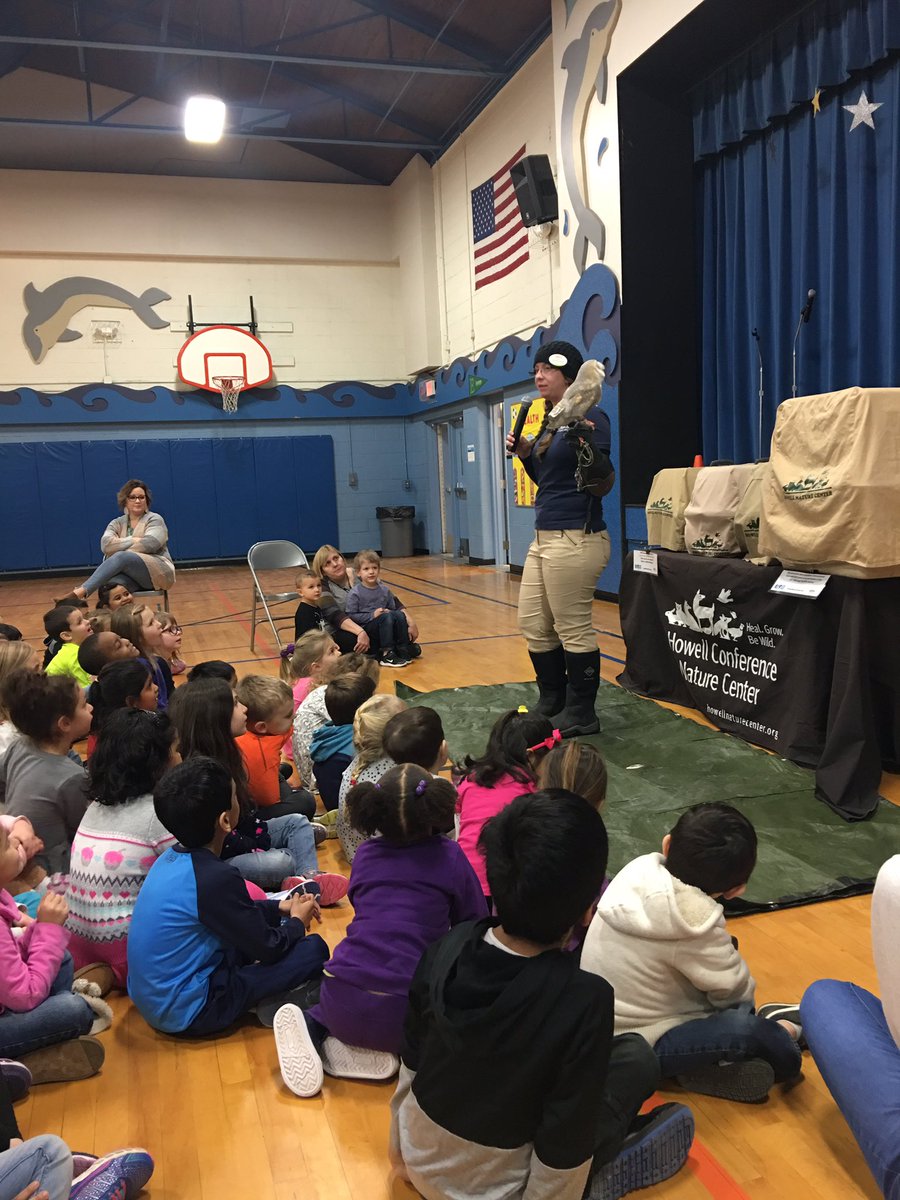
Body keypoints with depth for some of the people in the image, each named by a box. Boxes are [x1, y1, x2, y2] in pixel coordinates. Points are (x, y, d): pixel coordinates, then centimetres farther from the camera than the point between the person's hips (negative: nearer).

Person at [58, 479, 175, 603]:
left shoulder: (154, 519, 4)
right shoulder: (117, 523, 15)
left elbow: (150, 544, -16)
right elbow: (106, 544, -6)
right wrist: (134, 540, -12)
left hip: (158, 571, -4)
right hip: (130, 575, 4)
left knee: (121, 557, -34)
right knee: (111, 584, -36)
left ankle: (80, 592, -43)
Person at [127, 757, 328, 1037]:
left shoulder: (172, 858, 0)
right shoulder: (216, 877, -26)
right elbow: (268, 948, -13)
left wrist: (280, 908, 17)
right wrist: (297, 921, 6)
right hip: (185, 1014, -9)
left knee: (264, 921, 20)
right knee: (314, 948, -11)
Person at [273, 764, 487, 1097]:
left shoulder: (365, 854, 12)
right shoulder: (449, 857, 2)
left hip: (341, 1003, 5)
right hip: (400, 1014, -5)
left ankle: (314, 1026, 6)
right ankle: (369, 1050, 3)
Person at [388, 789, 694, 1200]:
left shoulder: (448, 947, -17)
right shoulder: (584, 1000, -32)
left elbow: (411, 1061, -2)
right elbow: (562, 1150, -23)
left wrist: (400, 1148, 14)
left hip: (419, 1160, 5)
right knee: (635, 1056, 7)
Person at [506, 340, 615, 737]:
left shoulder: (589, 417, -11)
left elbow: (603, 483, -18)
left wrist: (586, 444, -34)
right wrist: (526, 455, 8)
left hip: (576, 539, -10)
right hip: (544, 537, 10)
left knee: (573, 629, -2)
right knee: (533, 624, 15)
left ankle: (580, 716, 12)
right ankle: (552, 704, 29)